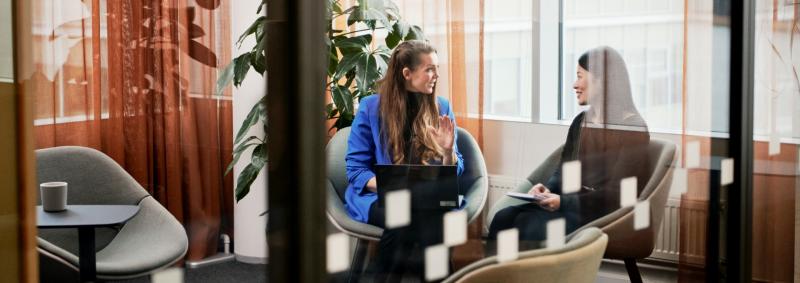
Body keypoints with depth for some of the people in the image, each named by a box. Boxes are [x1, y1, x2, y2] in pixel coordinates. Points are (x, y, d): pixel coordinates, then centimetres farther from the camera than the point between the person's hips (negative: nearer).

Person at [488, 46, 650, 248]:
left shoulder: (631, 129, -8)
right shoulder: (581, 122, 17)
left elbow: (616, 193, -14)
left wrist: (564, 202, -20)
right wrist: (549, 188, -3)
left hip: (602, 214, -7)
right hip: (570, 205, 8)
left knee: (528, 224, -30)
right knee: (504, 217, -18)